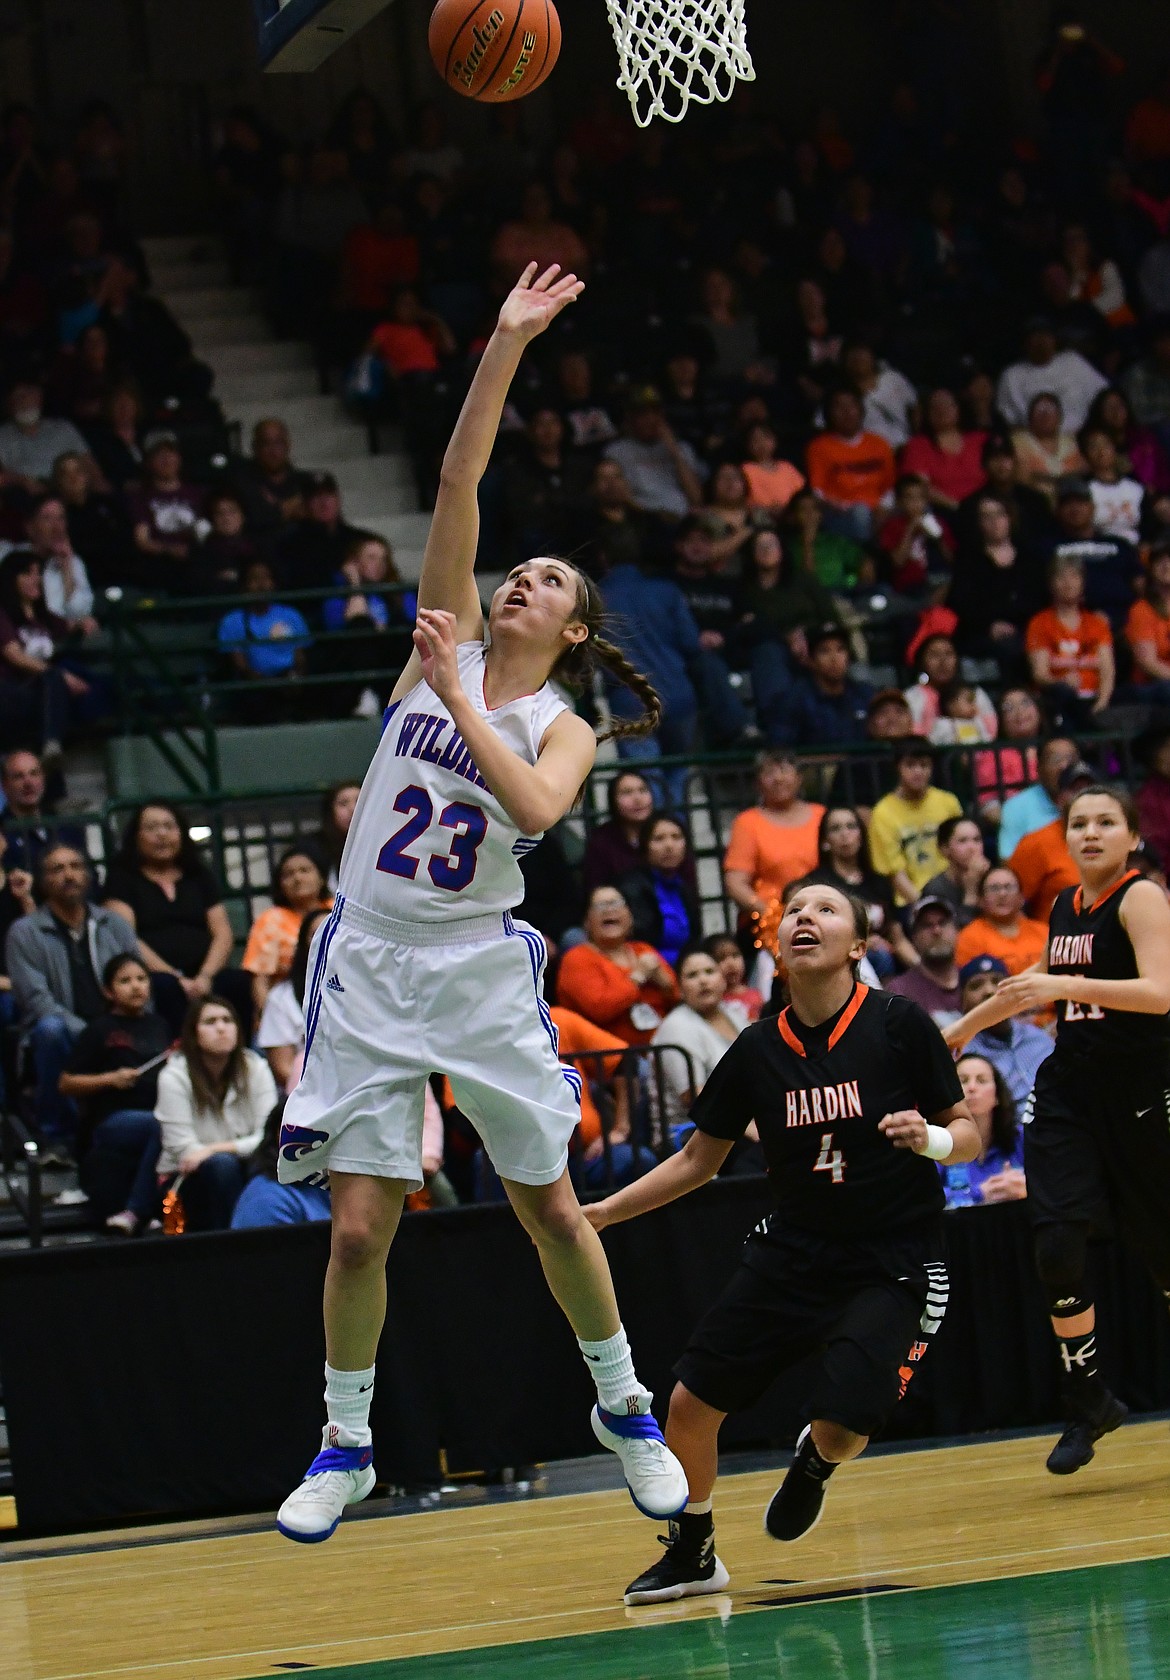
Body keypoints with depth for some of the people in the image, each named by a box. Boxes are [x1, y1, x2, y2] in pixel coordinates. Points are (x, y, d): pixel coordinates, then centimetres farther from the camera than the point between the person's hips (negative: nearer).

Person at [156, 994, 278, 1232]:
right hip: (188, 1179, -3)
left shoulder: (255, 1068, -4)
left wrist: (215, 1149, -25)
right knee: (220, 1164, -36)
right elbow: (182, 1150, -17)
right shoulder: (174, 1077, -12)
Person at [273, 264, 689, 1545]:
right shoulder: (442, 643, 5)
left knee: (550, 1210, 7)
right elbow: (459, 480, -3)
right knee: (359, 1227, -2)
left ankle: (623, 1406, 27)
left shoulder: (562, 729, 0)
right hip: (370, 963, 1)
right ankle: (345, 1446, 13)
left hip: (480, 971, -1)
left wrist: (454, 696, -22)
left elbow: (535, 807, -24)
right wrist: (506, 346, -7)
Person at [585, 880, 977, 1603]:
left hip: (893, 1263, -4)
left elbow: (969, 1135, -5)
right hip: (792, 1252, 4)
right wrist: (601, 1212, 5)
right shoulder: (758, 1049, 0)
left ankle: (816, 1462, 20)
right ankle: (693, 1552, 22)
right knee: (691, 1402, -5)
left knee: (842, 1426, -20)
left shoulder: (899, 1025, -10)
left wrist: (931, 1137, -27)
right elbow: (699, 1160, 12)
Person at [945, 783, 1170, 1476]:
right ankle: (1087, 1402, 3)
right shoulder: (1066, 906, 12)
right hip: (1069, 1088, 6)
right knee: (1058, 1246, -9)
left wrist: (1066, 985, -33)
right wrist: (968, 1025, 40)